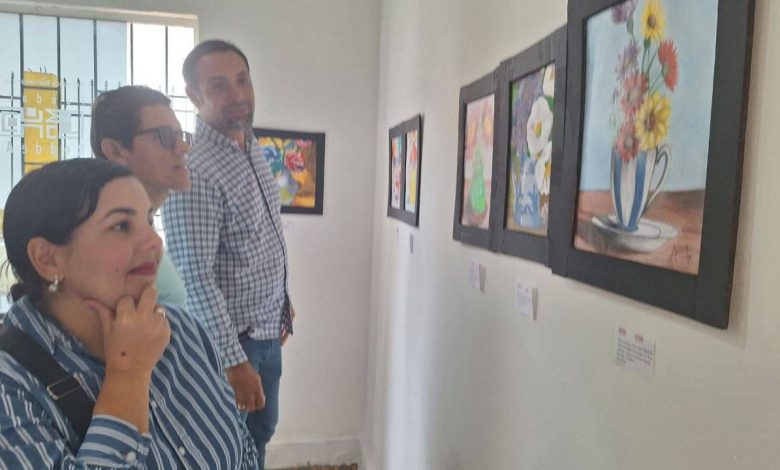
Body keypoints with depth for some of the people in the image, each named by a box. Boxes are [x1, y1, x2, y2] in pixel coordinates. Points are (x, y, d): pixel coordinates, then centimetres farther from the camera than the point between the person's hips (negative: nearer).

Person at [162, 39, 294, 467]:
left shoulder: (254, 149, 4)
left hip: (267, 331, 8)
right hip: (229, 339, -8)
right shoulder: (193, 172, -24)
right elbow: (195, 278, -25)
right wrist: (233, 362, -23)